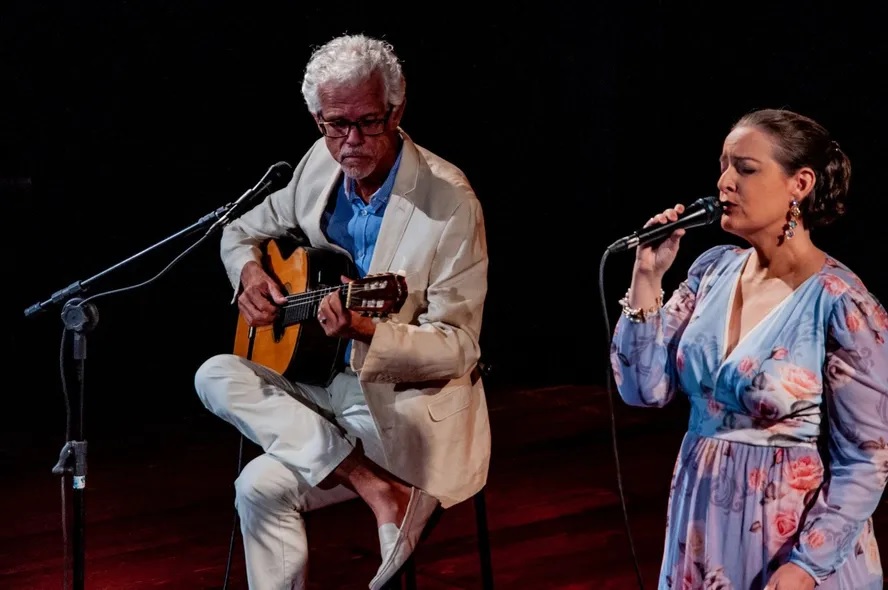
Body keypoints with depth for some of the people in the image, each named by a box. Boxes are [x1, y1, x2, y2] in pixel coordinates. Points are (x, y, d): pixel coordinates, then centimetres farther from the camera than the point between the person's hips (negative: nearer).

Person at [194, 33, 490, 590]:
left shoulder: (449, 200, -19)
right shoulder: (321, 164, 1)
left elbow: (459, 348, -18)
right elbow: (241, 231, 18)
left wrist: (365, 331, -35)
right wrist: (249, 272, -6)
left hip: (408, 404, -8)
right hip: (328, 386, 8)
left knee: (265, 485, -23)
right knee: (216, 376, -16)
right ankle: (370, 484, -23)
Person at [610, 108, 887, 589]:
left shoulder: (841, 306, -17)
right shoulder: (713, 271, 0)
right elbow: (644, 389, 0)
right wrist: (647, 278, -9)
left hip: (793, 533, -6)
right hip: (703, 521, 6)